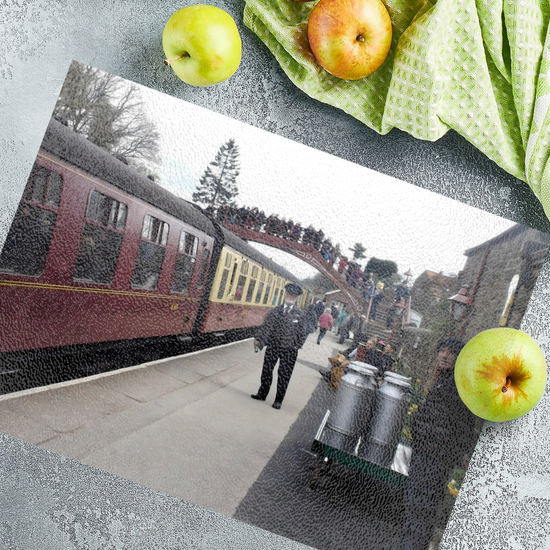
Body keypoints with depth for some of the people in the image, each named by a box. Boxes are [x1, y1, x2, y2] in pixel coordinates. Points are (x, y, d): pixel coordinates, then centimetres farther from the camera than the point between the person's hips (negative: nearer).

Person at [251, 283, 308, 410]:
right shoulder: (276, 310, 1)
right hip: (273, 346, 2)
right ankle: (262, 394, 28)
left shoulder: (300, 314, -3)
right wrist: (258, 339, -11)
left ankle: (279, 400, 20)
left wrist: (297, 345, -4)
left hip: (289, 350, -2)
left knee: (284, 376, 6)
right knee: (266, 371, 11)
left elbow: (302, 332, 1)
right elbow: (266, 325, -3)